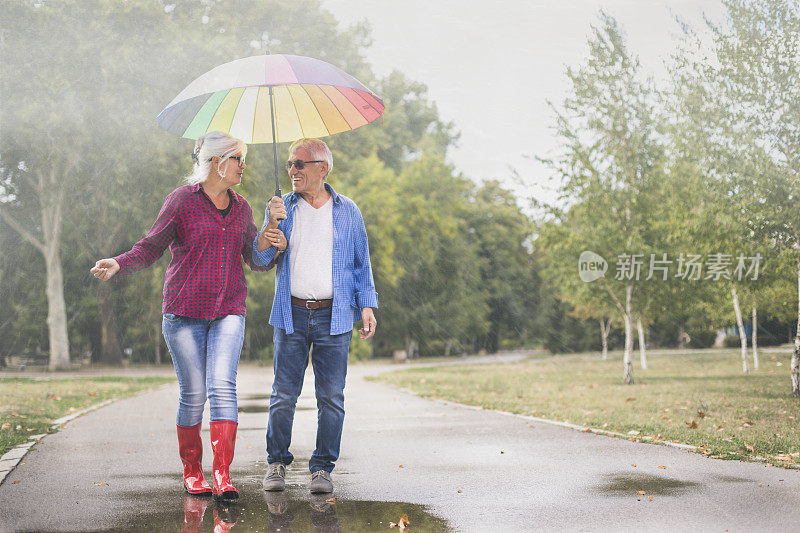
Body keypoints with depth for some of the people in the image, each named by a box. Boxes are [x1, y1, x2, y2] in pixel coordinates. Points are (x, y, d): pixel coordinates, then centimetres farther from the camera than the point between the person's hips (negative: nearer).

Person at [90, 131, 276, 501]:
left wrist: (274, 248, -6)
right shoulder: (182, 200, 0)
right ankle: (191, 471, 16)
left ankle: (222, 475, -18)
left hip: (228, 311, 3)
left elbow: (255, 260, 15)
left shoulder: (241, 208, 13)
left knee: (221, 385, -14)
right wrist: (118, 263, -15)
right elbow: (151, 247, 2)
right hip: (185, 311, -2)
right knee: (193, 393, -2)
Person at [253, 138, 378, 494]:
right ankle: (276, 463, 14)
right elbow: (260, 259, 2)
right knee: (283, 395, 0)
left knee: (331, 398, 0)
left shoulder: (347, 211, 8)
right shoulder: (282, 208, 9)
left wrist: (367, 306, 1)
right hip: (291, 315, 0)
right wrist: (271, 225, -15)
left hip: (333, 317, 0)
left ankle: (322, 468, 9)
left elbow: (361, 264, 11)